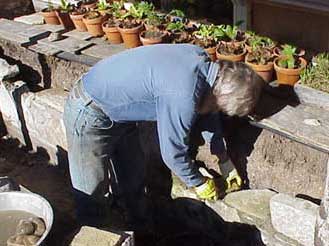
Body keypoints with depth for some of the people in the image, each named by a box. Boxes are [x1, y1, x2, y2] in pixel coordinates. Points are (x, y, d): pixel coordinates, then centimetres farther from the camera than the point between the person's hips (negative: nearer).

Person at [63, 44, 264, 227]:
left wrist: (226, 163, 14)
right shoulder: (182, 97, -36)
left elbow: (207, 114, 7)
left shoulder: (202, 59, -10)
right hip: (89, 114, -9)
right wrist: (200, 183, -3)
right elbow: (173, 153, -21)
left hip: (118, 114, 9)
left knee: (132, 184, 19)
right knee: (92, 194, 4)